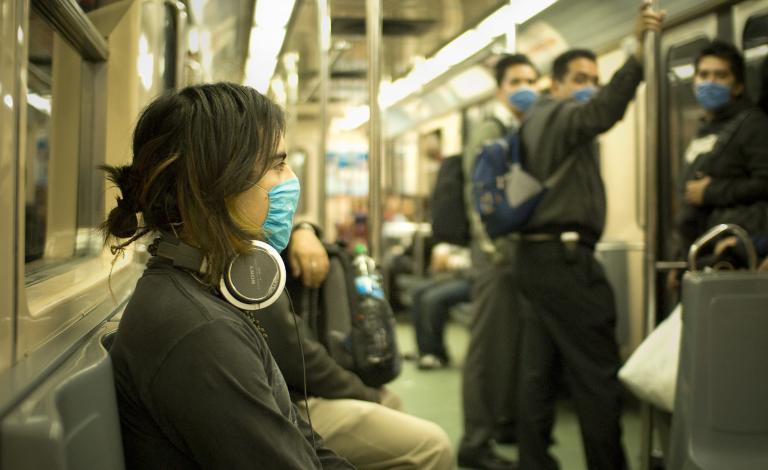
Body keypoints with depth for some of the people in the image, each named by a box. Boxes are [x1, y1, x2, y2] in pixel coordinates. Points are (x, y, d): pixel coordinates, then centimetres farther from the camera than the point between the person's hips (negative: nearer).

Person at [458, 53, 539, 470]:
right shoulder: (486, 132, -5)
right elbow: (477, 197, -13)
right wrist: (495, 248, -19)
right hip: (499, 251, -7)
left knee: (519, 343, 14)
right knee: (489, 344, -5)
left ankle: (508, 421, 28)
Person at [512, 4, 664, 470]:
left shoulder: (539, 121, 24)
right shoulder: (557, 113, -7)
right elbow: (603, 112, -29)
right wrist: (639, 53, -39)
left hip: (539, 253, 10)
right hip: (565, 256, -10)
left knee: (540, 369, 9)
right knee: (598, 373, -5)